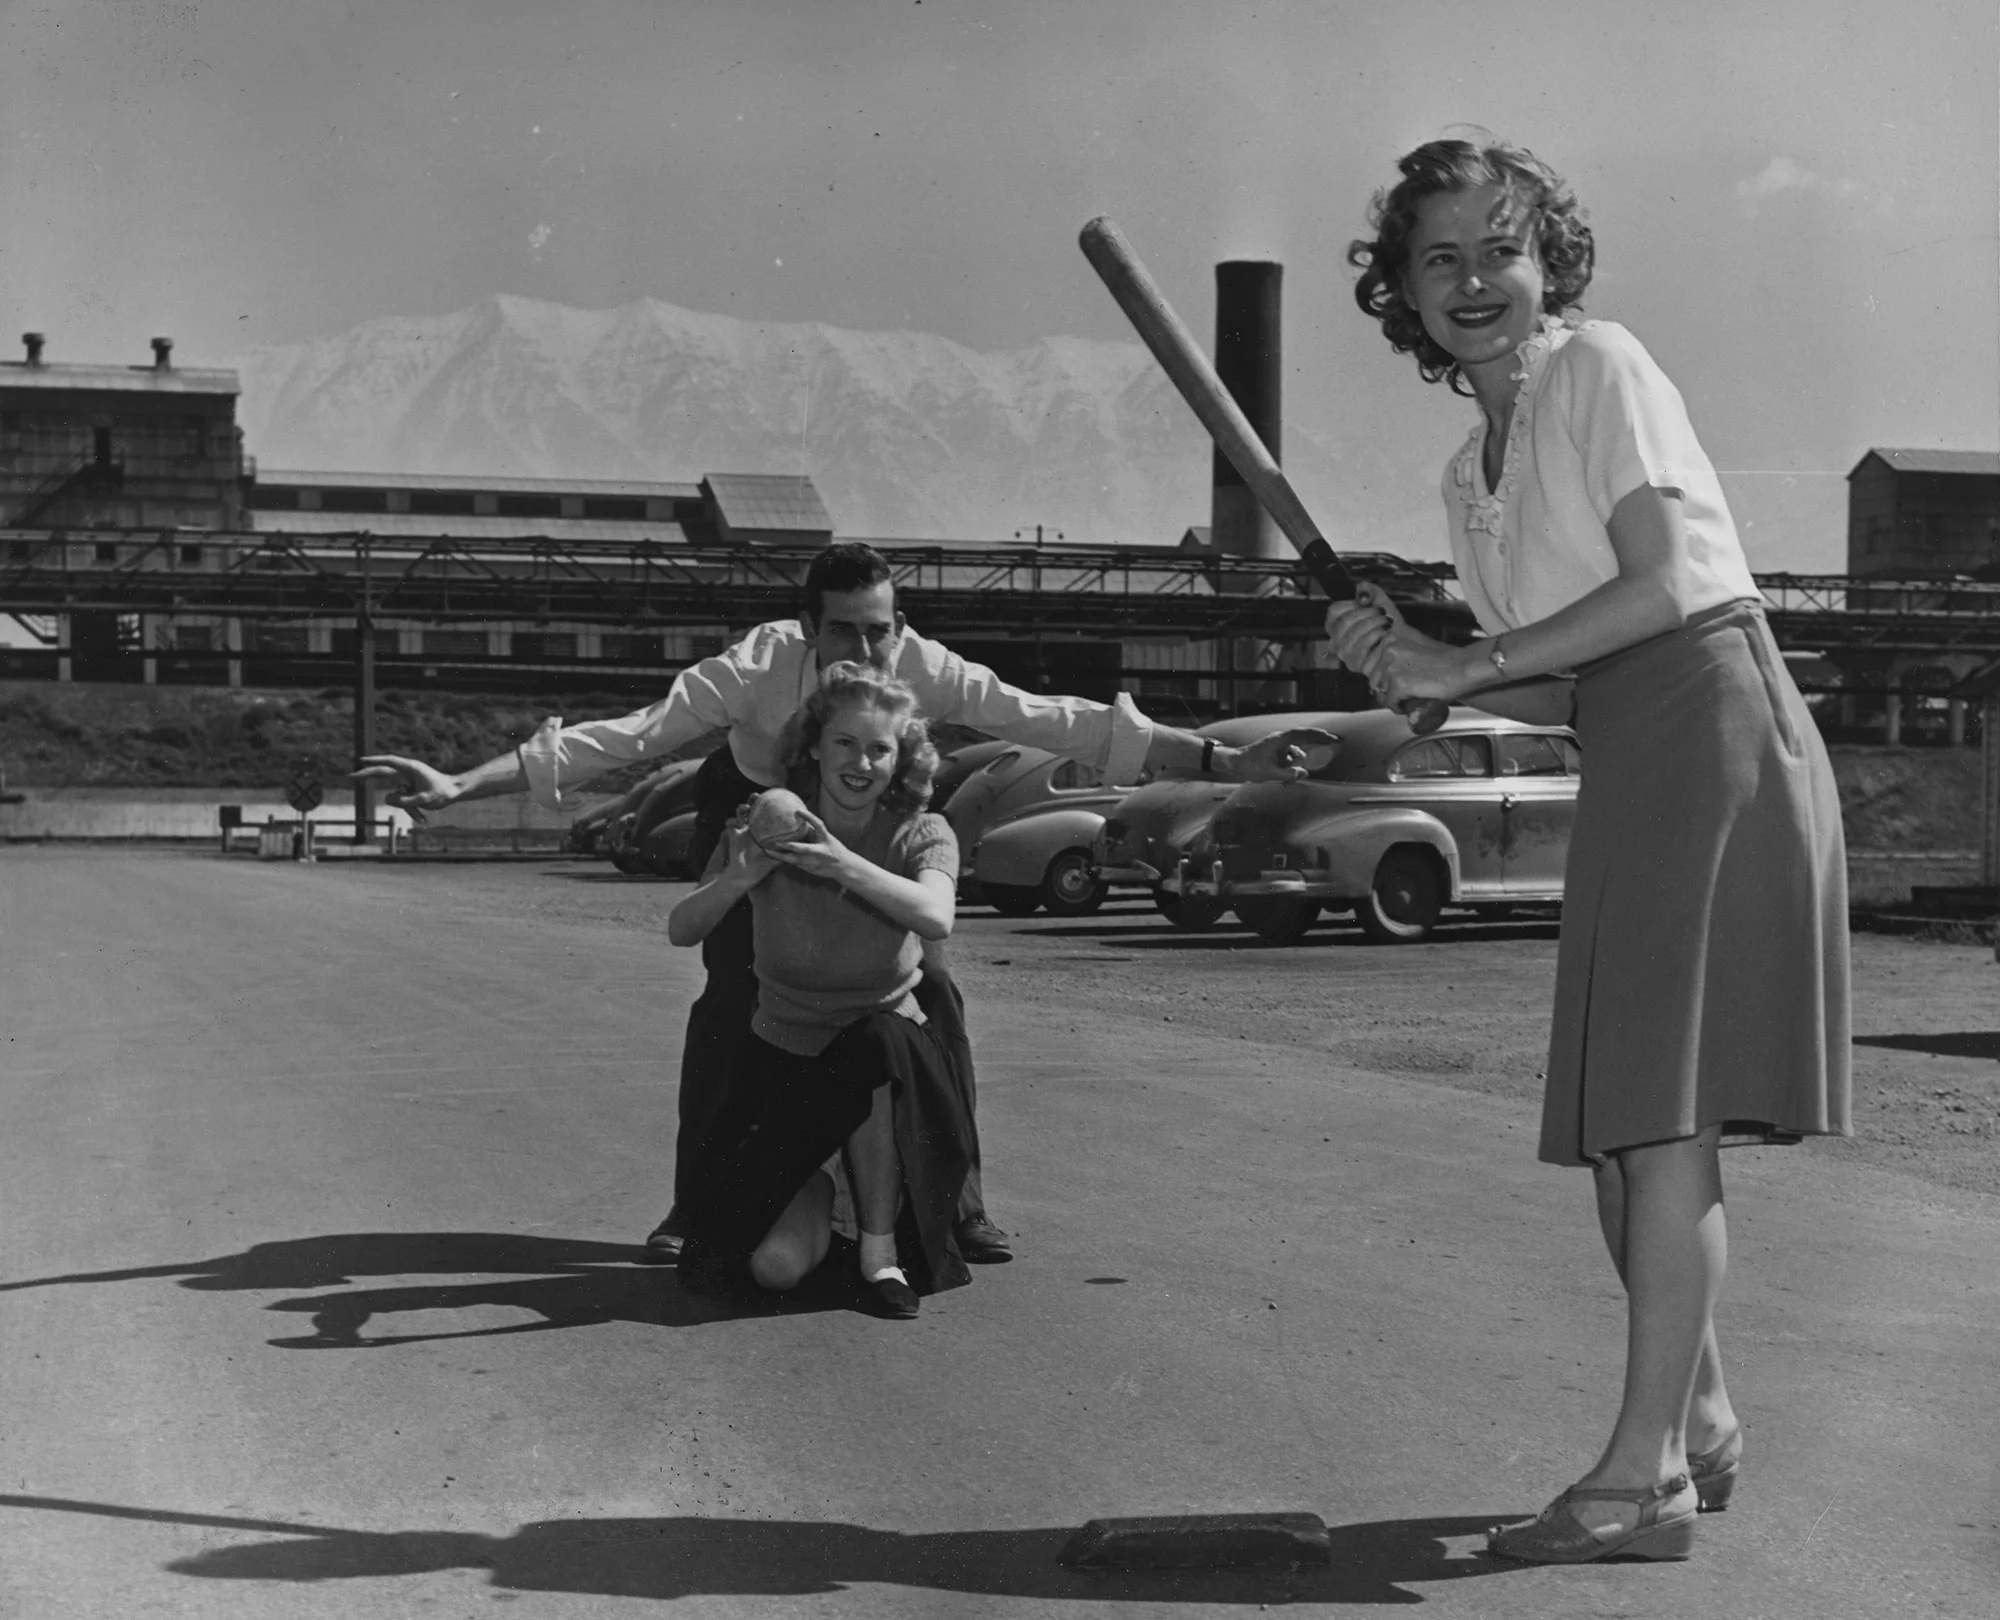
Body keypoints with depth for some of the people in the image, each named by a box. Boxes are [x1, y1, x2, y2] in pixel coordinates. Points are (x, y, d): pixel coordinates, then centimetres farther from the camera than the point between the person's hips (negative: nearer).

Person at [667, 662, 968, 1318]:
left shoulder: (920, 836, -8)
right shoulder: (764, 827, -5)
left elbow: (936, 919, -30)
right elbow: (680, 932, -14)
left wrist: (843, 864, -45)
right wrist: (739, 878, -35)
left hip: (892, 1059, 0)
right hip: (782, 1060, 1)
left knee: (877, 1044, -40)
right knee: (777, 1265, -19)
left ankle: (881, 1250, -19)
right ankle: (813, 1193, 21)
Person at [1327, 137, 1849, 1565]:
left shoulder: (1602, 369, -4)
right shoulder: (1472, 471, 18)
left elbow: (1664, 584, -15)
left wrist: (1470, 663, -13)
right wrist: (1414, 665, 2)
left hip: (1714, 734, -9)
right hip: (1627, 766, 9)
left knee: (1666, 1109, -12)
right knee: (1617, 1121, 11)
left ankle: (1645, 1473, -9)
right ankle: (1701, 1429, 24)